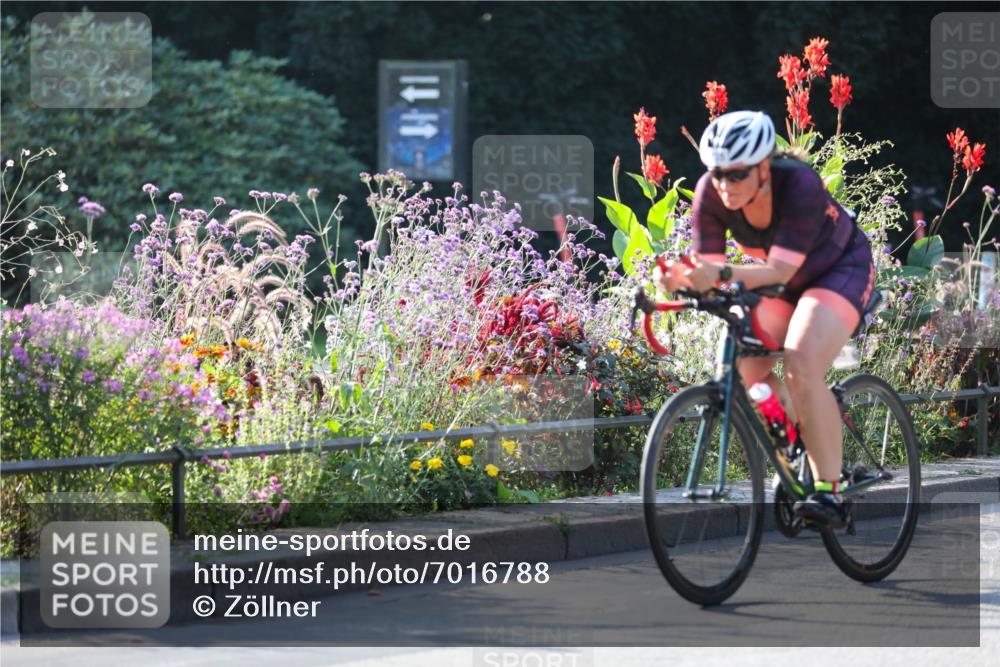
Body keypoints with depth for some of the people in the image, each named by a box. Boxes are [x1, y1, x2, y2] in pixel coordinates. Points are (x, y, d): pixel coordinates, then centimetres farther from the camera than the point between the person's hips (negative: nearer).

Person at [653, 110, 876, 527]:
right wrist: (679, 278, -46)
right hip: (779, 281, 6)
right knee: (742, 369, -12)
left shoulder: (800, 186, -36)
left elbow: (780, 271, -40)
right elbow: (708, 267, -23)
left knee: (801, 367, -27)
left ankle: (829, 493, -23)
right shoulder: (710, 193, -22)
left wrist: (722, 275, -57)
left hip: (840, 269, -6)